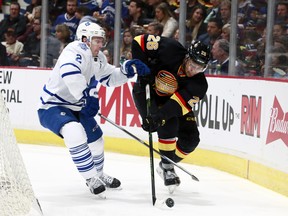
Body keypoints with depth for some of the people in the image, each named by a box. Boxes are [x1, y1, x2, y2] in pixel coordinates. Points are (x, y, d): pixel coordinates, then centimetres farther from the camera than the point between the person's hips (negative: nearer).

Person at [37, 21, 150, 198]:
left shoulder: (98, 58, 6)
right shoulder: (76, 50, -25)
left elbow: (110, 77, 16)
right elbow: (68, 71, -45)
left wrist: (127, 70, -3)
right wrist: (87, 95, -47)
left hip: (76, 107, 10)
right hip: (52, 106, -10)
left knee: (96, 140, 21)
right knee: (75, 132, -35)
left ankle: (99, 175, 48)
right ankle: (91, 179, -25)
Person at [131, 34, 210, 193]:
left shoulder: (199, 84, -23)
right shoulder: (171, 51, -30)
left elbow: (179, 104, -36)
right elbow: (140, 42, -24)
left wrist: (159, 117, -50)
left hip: (172, 100, 4)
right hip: (146, 91, -4)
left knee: (190, 139, -5)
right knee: (169, 123, -27)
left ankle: (167, 164, 19)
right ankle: (167, 167, -11)